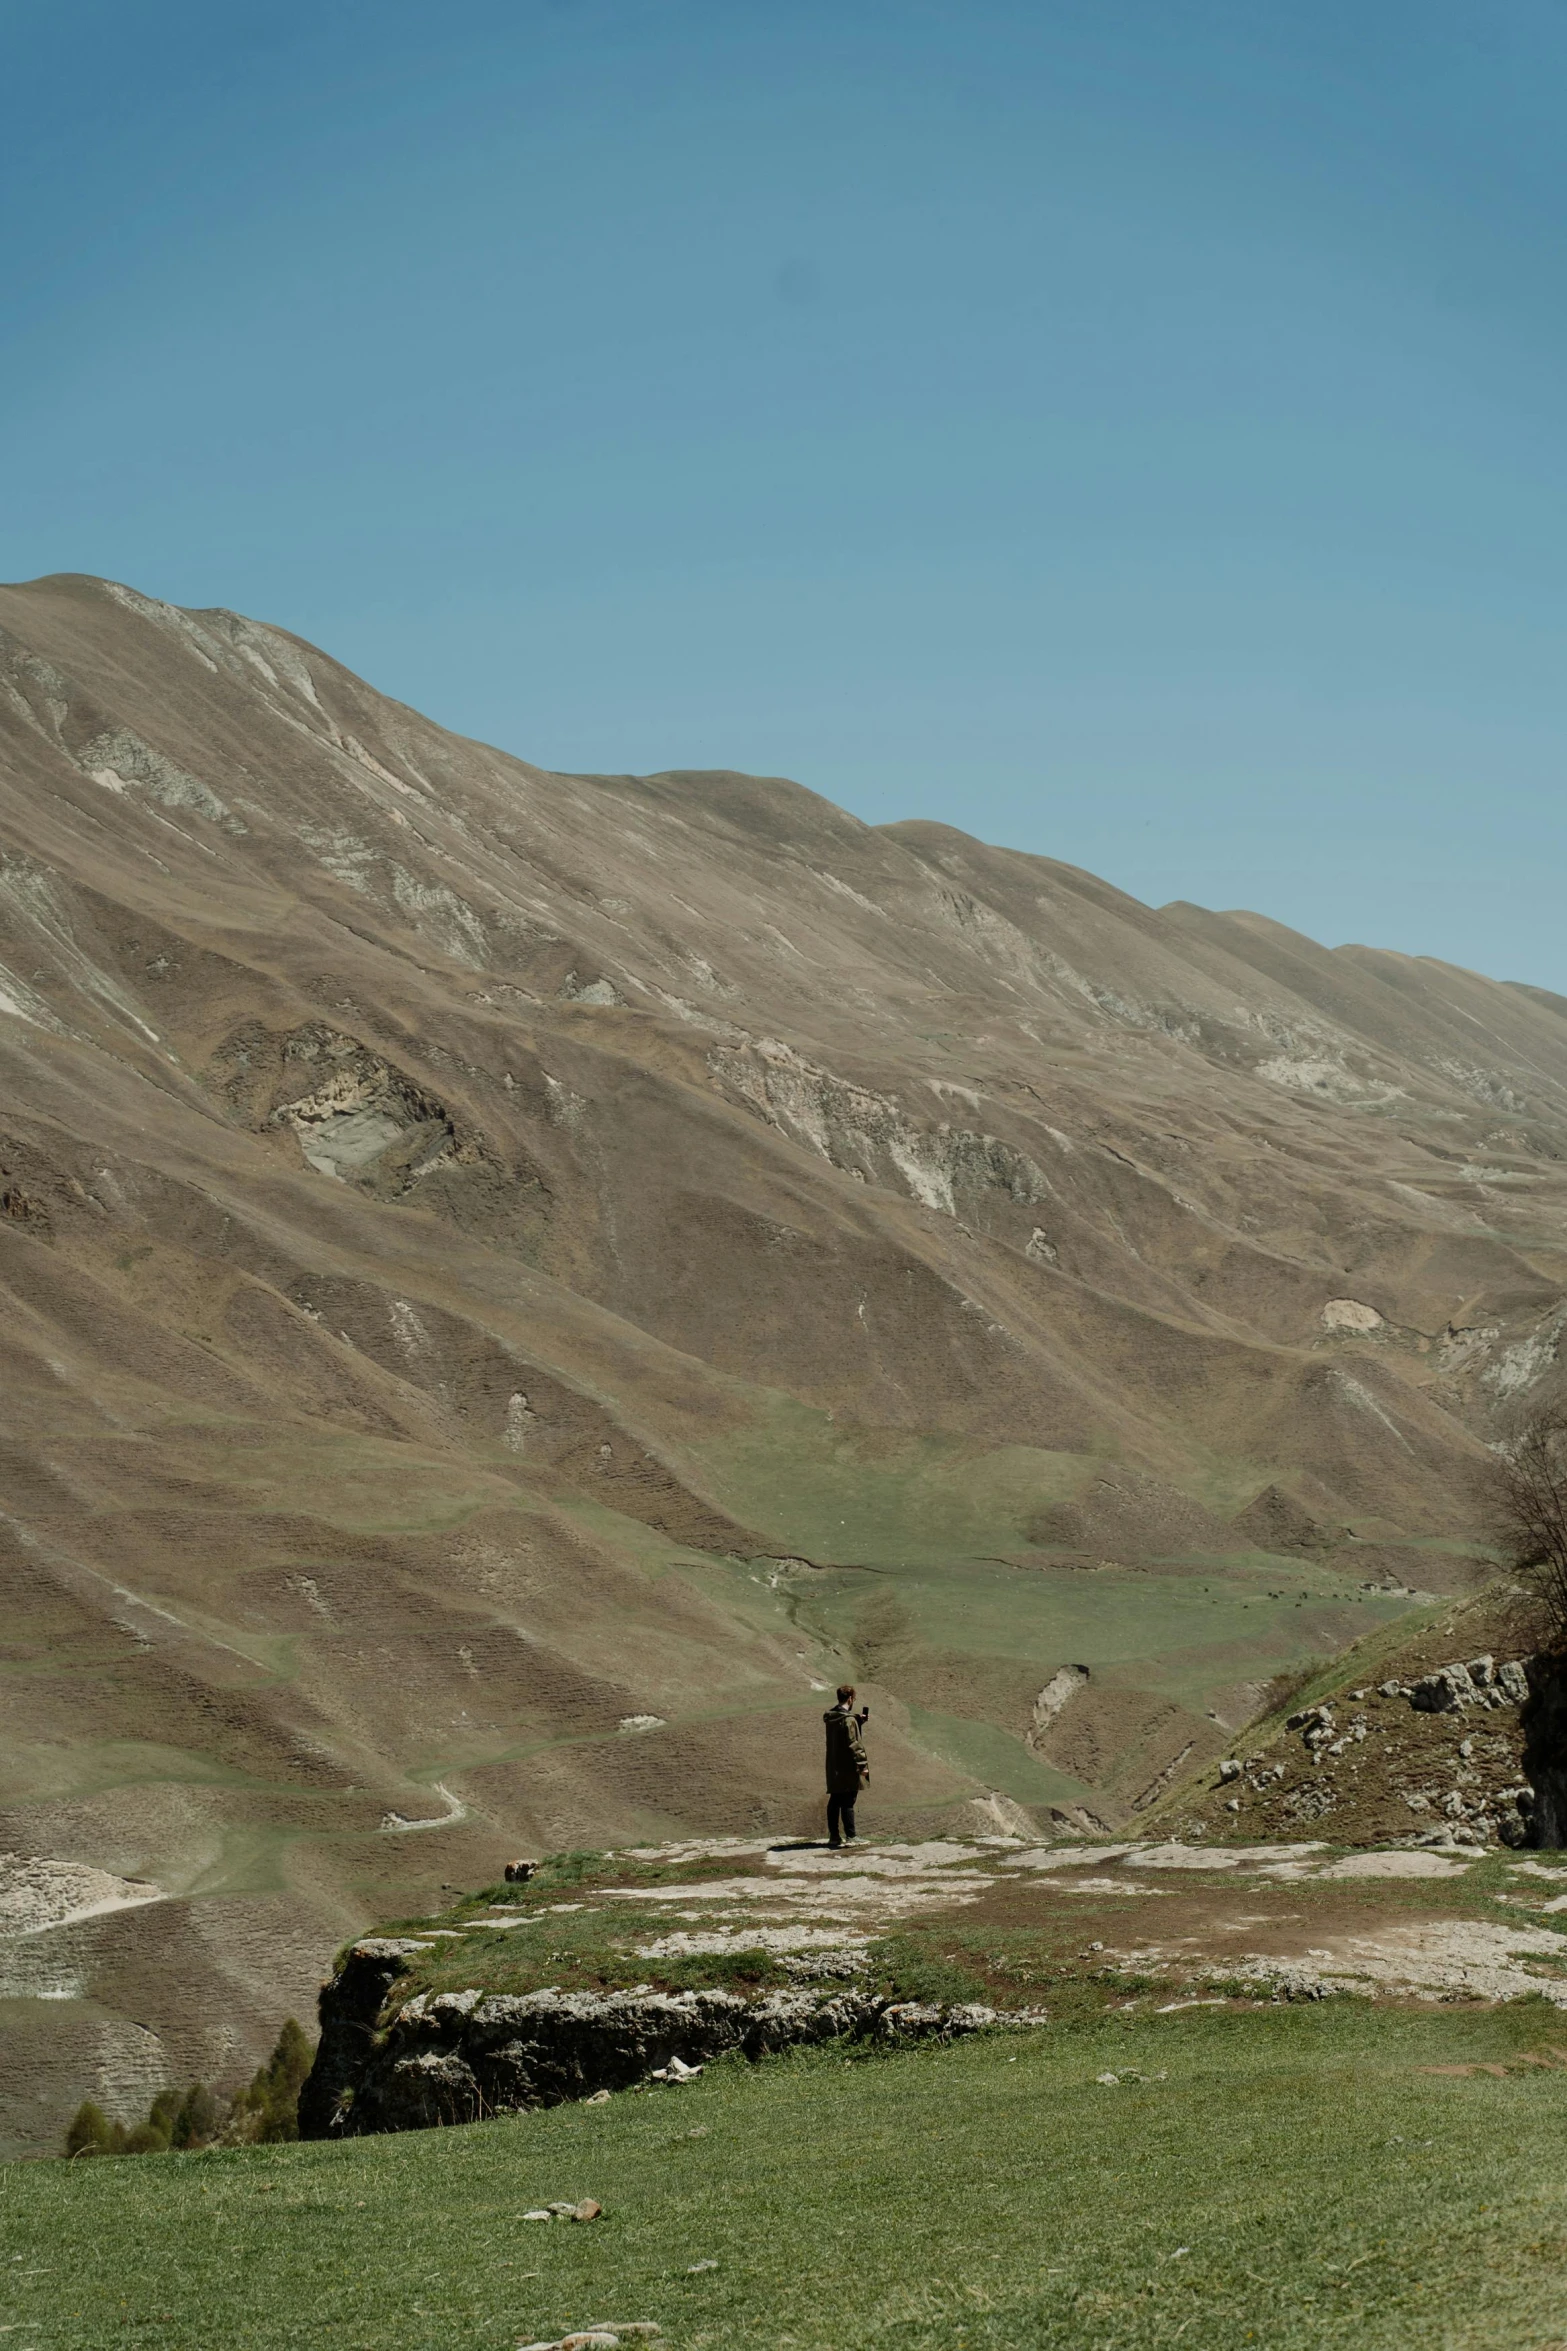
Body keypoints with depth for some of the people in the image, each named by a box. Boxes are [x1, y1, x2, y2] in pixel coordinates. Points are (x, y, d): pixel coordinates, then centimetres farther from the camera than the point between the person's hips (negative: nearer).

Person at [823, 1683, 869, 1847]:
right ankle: (849, 1837, -4)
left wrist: (858, 1720, 18)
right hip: (848, 1770, -8)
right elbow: (853, 1744, -21)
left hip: (834, 1769, 8)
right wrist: (862, 1764, -17)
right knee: (848, 1804, -5)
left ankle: (834, 1836, 18)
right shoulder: (849, 1720, -18)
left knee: (834, 1802, 13)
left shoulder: (830, 1717, 7)